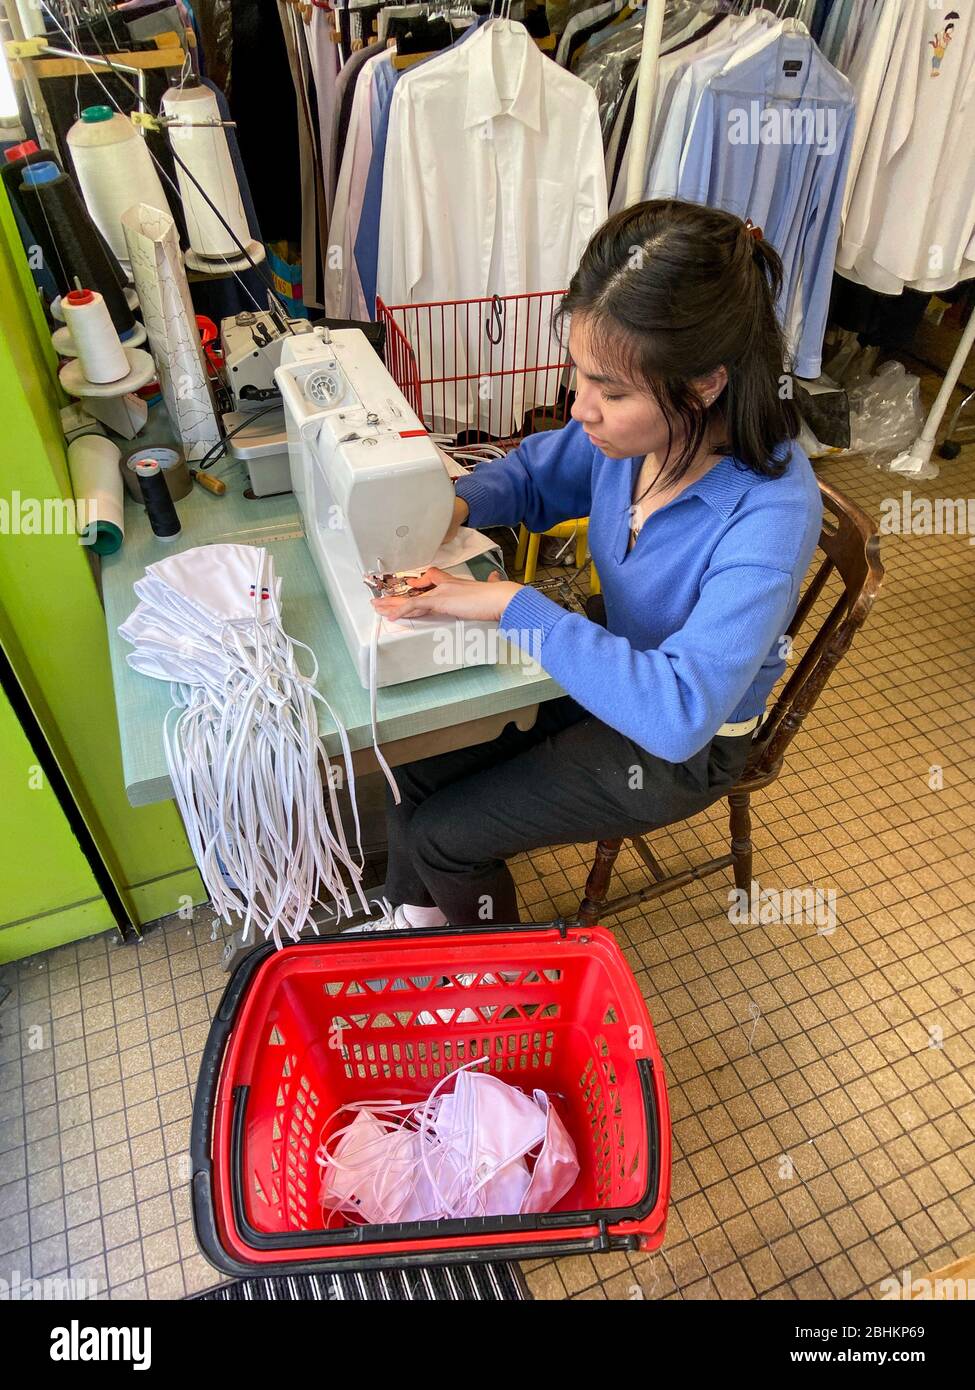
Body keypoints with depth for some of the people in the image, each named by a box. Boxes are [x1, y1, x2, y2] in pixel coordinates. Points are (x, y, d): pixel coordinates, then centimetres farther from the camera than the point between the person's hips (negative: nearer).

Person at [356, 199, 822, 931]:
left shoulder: (770, 516, -35)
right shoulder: (633, 427, -16)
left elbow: (679, 711, -40)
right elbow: (535, 471, 4)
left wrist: (511, 604, -37)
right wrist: (456, 505, -18)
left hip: (681, 749, -6)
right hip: (611, 672, 6)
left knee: (439, 837, -3)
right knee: (413, 774, 3)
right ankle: (411, 920, 34)